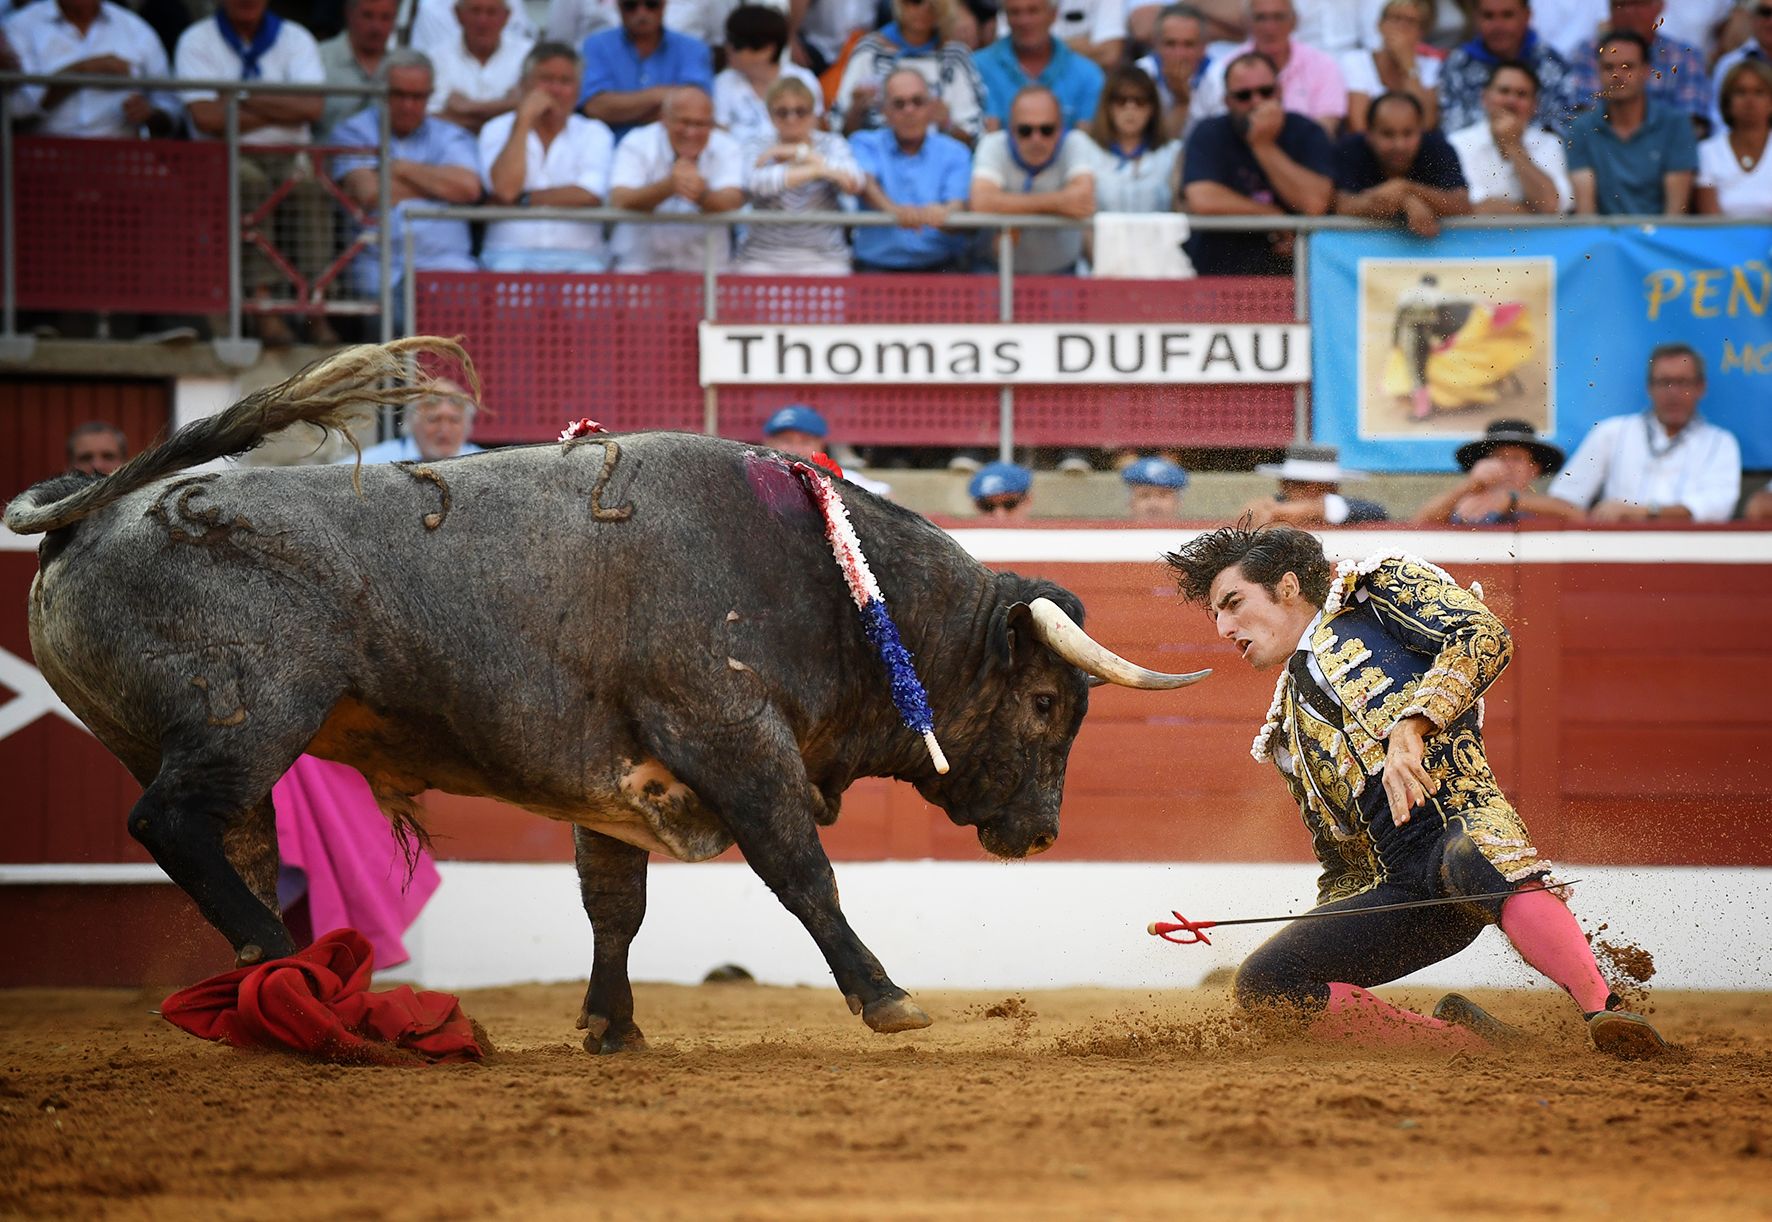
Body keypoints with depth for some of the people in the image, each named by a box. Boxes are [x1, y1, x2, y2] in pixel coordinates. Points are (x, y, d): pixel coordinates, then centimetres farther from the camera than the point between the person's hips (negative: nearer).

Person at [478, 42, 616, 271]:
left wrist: (522, 199, -3)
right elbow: (505, 188, -7)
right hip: (510, 252, 0)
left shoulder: (594, 134, 13)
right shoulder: (497, 130, 14)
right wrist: (524, 121, -2)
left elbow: (589, 196, -6)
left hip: (578, 255, 0)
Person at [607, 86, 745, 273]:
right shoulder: (637, 144, -3)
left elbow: (732, 203, -17)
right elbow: (619, 201, -19)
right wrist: (668, 186, -36)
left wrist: (702, 194, -40)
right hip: (641, 263, -2)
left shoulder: (726, 150, 1)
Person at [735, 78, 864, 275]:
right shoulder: (756, 152, 7)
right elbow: (756, 183, -17)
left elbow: (855, 182, -10)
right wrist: (817, 170, -24)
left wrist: (800, 154, -9)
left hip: (822, 259, 0)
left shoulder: (831, 144, 10)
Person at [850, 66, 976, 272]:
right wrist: (893, 210, -33)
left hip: (939, 266, 1)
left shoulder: (954, 153, 12)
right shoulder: (865, 144, 11)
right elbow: (864, 182, -10)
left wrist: (943, 214, -30)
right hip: (879, 265, -1)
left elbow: (959, 206, -3)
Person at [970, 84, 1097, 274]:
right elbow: (981, 203, -20)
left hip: (1064, 270, 0)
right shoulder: (993, 146, -2)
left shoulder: (1076, 144, -2)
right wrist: (1056, 203, -16)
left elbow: (1084, 196, -20)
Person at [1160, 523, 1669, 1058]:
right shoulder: (1287, 732, 33)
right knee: (1260, 985, -11)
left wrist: (1410, 724, -17)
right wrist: (1322, 931, 20)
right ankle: (1469, 1040, -11)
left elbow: (1484, 636, -4)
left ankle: (1607, 1013, -48)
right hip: (1394, 889, 7)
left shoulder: (1377, 587, 15)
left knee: (1472, 860, -42)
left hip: (1460, 818, -7)